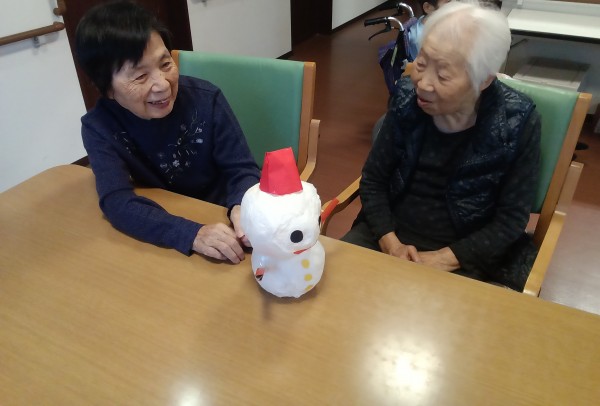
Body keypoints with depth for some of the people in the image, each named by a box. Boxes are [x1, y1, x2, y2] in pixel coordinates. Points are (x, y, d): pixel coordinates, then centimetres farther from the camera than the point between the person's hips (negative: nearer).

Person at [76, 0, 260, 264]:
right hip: (165, 236, 1)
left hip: (222, 219, 0)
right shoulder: (99, 126, -14)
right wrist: (192, 234, -40)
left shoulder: (206, 99, -15)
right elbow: (117, 201, -25)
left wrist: (242, 207, -34)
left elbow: (242, 169, -11)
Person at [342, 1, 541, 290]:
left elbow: (511, 220, -9)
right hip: (393, 235, 3)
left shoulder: (517, 123, -14)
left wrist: (442, 260, -18)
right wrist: (390, 244, -14)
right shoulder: (407, 99, -8)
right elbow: (373, 180, -1)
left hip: (469, 256, -2)